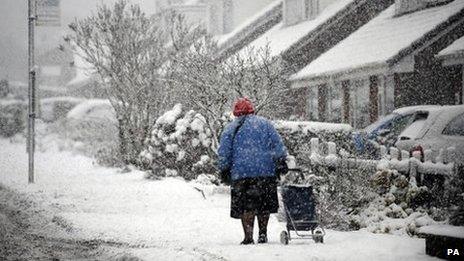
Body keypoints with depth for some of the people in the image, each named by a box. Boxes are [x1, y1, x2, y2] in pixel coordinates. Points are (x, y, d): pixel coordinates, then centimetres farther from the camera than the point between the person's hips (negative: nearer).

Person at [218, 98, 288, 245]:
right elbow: (278, 145, 5)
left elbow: (223, 154, 4)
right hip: (266, 172, 1)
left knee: (246, 206, 0)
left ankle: (248, 237, -7)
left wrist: (224, 171, 12)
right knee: (264, 205, 13)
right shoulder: (264, 124, 11)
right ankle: (263, 234, 12)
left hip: (241, 173, -1)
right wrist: (282, 161, 12)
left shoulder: (230, 129, 10)